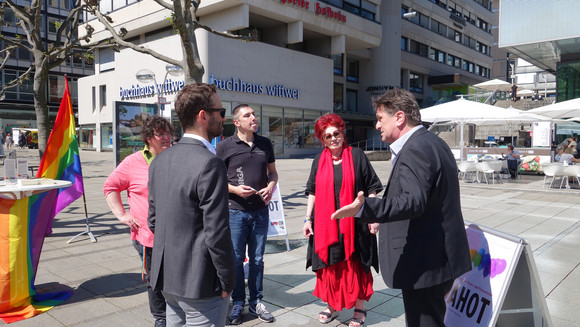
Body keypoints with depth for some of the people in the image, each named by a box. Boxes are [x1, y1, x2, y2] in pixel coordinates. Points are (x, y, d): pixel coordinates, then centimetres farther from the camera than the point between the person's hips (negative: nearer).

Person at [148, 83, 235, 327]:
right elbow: (216, 233, -22)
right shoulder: (209, 164, -22)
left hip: (167, 278, 8)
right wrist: (227, 282, -10)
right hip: (200, 283, -8)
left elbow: (153, 220, 11)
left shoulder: (159, 161, 4)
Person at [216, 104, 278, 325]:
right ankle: (238, 303, 25)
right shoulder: (225, 146, -5)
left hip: (260, 211, 3)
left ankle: (256, 302, 28)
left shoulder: (265, 144, 7)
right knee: (236, 259, 7)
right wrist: (235, 189, -17)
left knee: (257, 259, 13)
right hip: (235, 211, -3)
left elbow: (272, 172, 14)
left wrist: (270, 188, -6)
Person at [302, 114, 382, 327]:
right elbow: (312, 192, 10)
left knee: (355, 265, 7)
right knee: (329, 265, 11)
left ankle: (359, 309, 24)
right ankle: (332, 305, 29)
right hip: (326, 223, 3)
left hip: (353, 222, -3)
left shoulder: (357, 156, -3)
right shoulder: (319, 161, 6)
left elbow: (371, 188, -2)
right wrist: (308, 219, 6)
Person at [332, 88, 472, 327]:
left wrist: (364, 208, -44)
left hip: (425, 263, -11)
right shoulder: (433, 142, 14)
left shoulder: (414, 149, -20)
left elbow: (413, 200, -33)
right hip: (439, 256, 11)